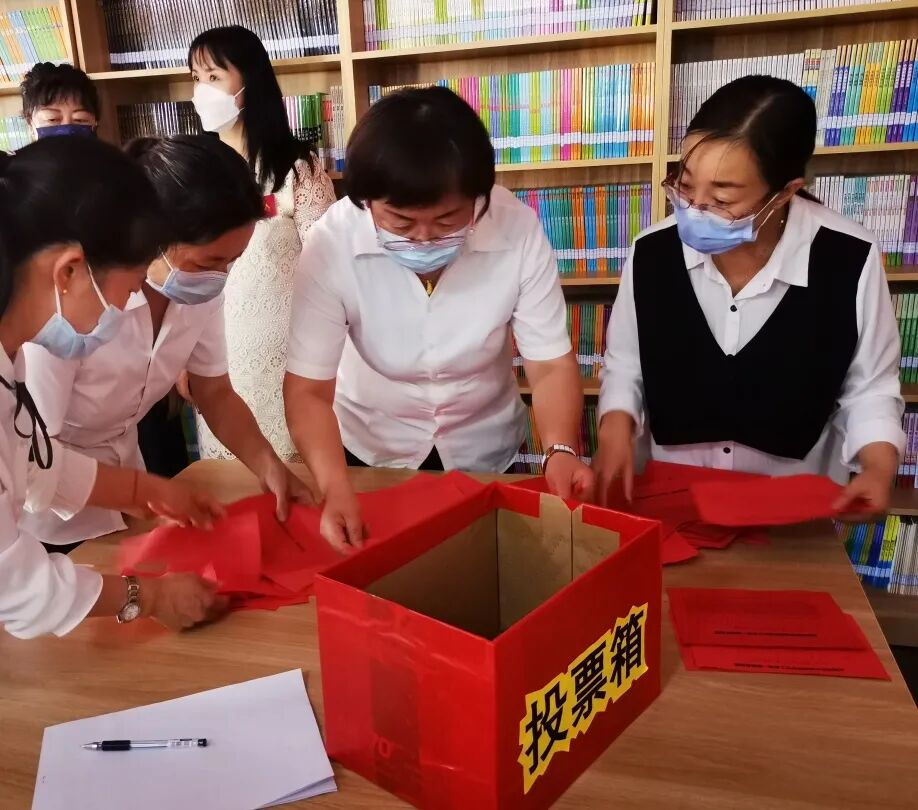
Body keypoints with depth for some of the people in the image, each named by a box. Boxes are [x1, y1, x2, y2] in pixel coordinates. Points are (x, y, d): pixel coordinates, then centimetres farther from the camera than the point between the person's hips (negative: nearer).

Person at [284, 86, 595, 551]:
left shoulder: (518, 229, -25)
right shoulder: (332, 242, -27)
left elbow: (550, 365, -19)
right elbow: (308, 387, -23)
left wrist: (562, 451, -37)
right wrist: (335, 488, -39)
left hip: (485, 450, 1)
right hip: (371, 449, 0)